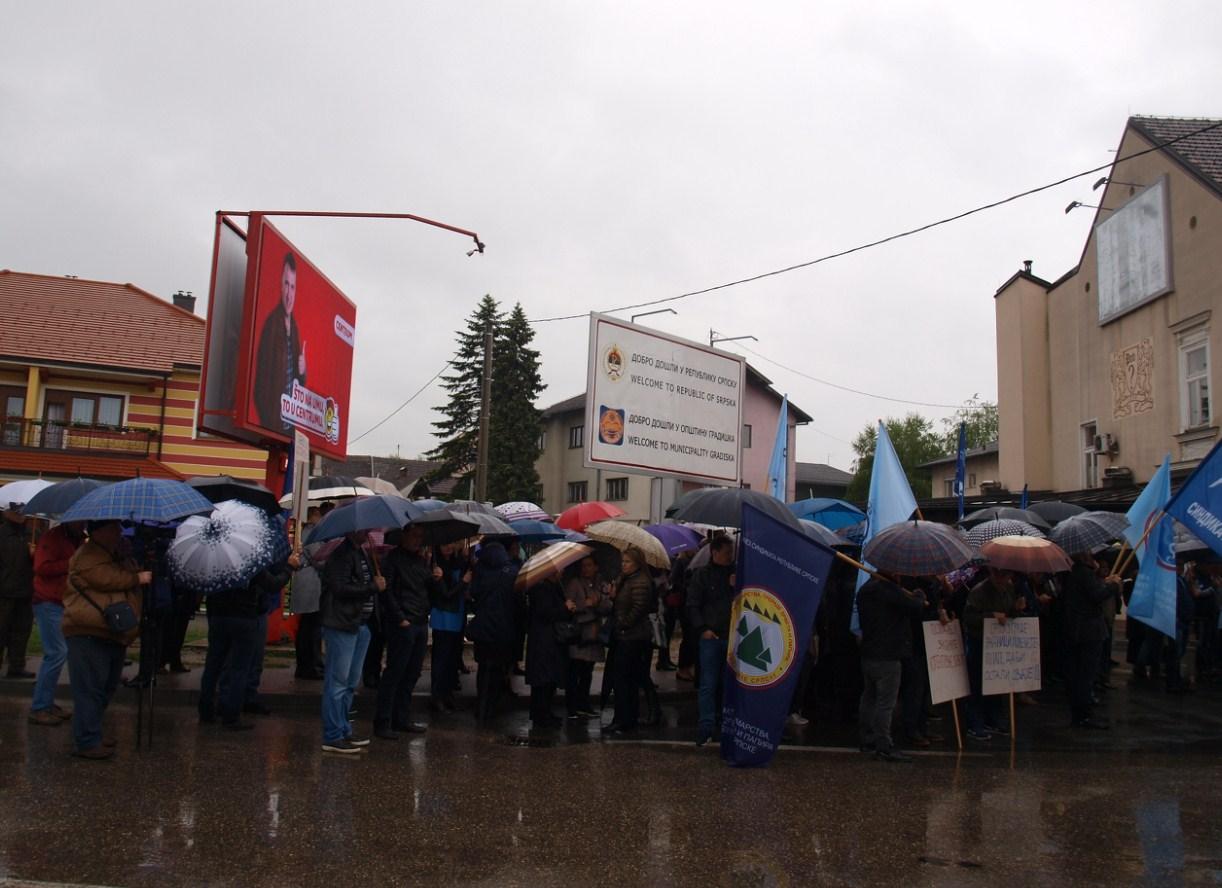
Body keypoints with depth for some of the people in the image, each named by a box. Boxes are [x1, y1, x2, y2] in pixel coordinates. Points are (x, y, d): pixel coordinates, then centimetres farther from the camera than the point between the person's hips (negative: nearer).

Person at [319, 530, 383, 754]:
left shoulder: (362, 553, 17)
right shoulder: (342, 555, -13)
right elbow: (341, 588, -22)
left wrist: (377, 581, 3)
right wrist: (374, 587, -15)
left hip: (359, 624, 10)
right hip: (342, 625, -10)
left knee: (350, 683, 15)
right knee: (338, 682, -3)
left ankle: (343, 730, 25)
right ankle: (332, 737, 3)